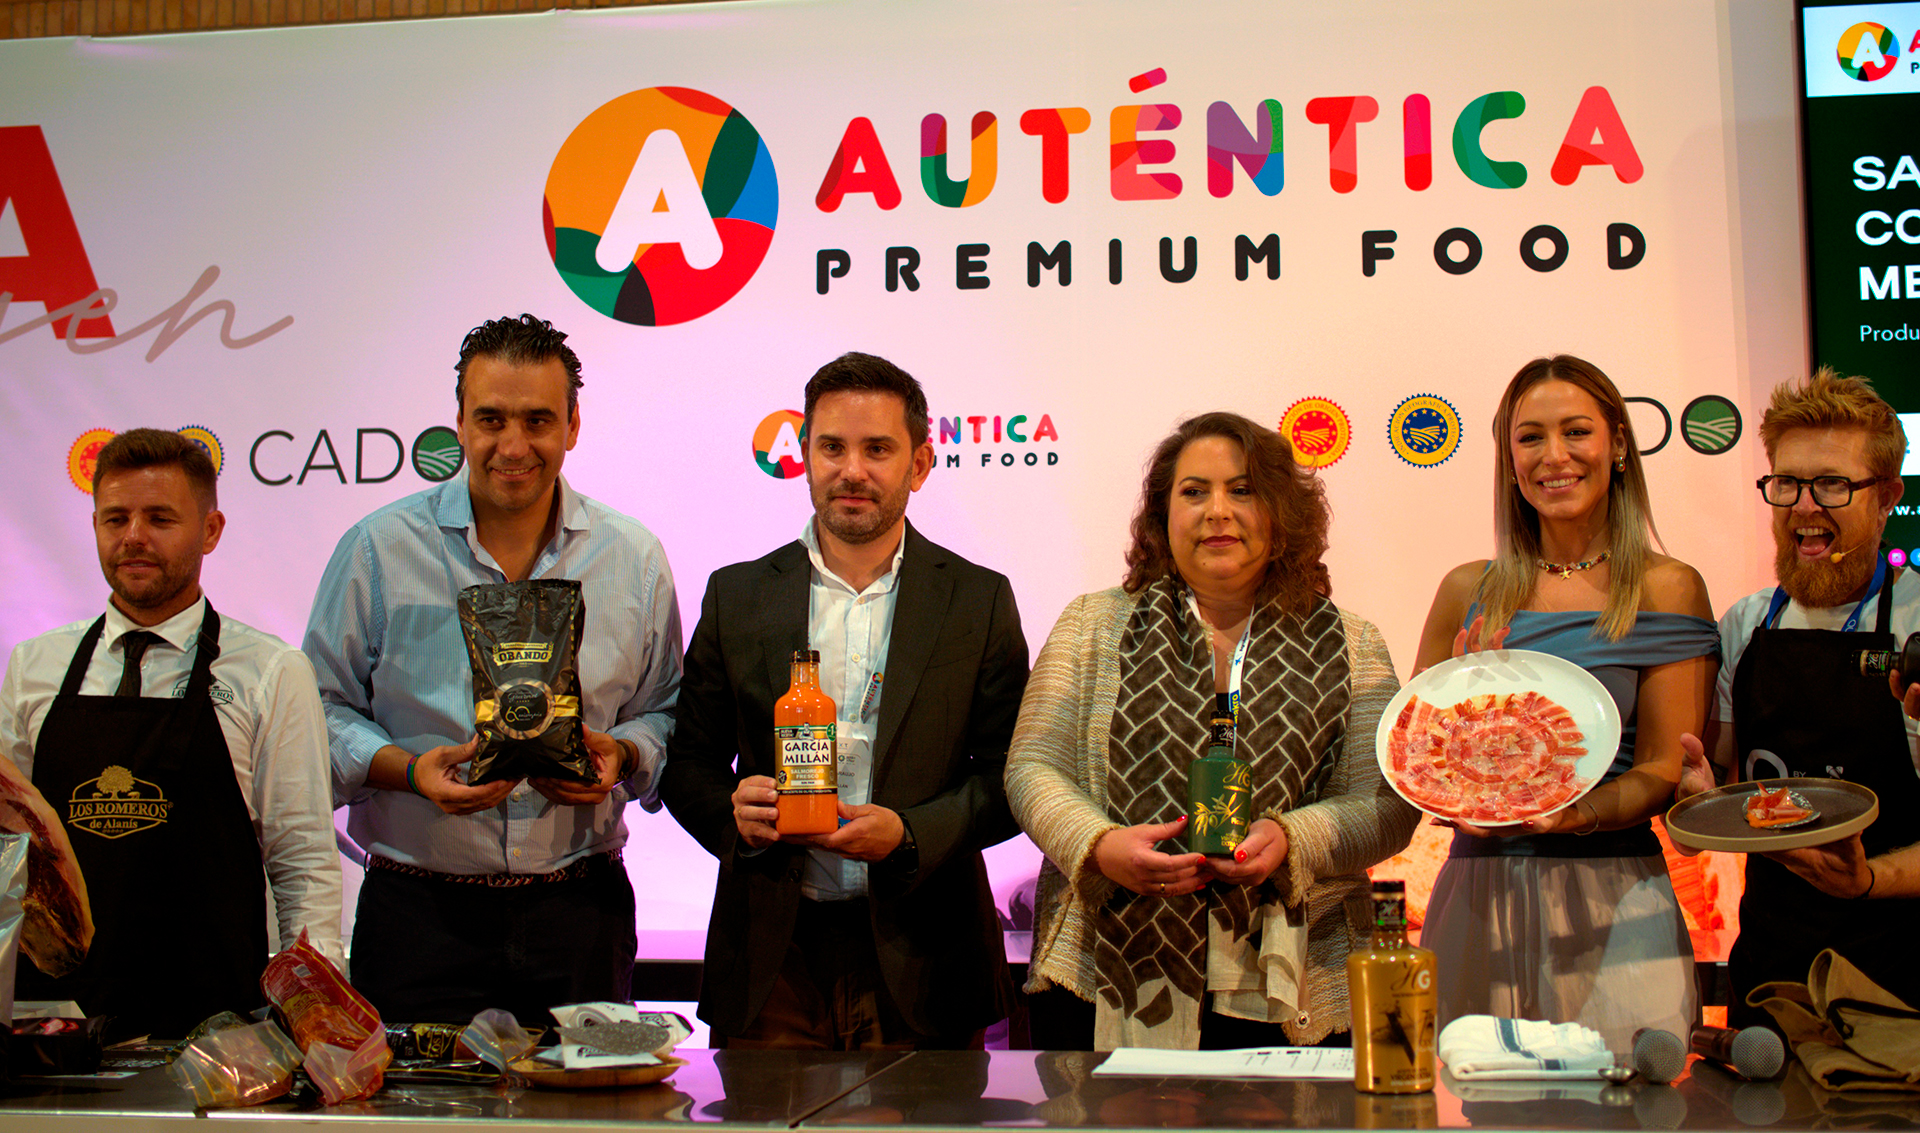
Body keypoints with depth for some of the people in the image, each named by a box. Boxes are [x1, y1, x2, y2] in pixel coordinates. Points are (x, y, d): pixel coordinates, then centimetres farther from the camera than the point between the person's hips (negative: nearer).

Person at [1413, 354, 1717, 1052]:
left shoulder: (1666, 590, 1)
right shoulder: (1468, 592, 9)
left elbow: (1665, 771, -2)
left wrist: (1584, 812, -20)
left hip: (1611, 897, -2)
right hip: (1480, 891, 2)